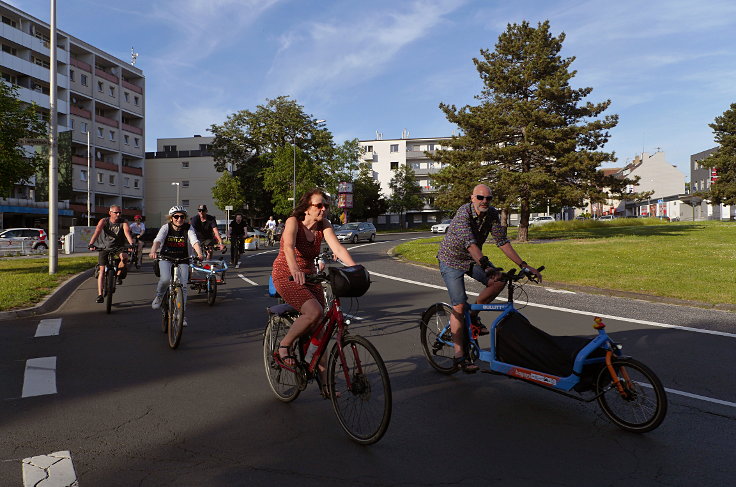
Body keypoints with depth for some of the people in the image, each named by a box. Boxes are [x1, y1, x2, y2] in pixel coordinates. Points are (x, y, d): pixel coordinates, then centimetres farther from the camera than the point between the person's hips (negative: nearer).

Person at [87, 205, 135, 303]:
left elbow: (127, 232, -26)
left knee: (124, 257, -32)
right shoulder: (104, 221, -8)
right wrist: (91, 244, -40)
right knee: (102, 270, -8)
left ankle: (119, 275, -5)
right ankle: (100, 295, -4)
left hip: (118, 248, 0)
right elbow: (97, 232, -23)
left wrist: (131, 243, -46)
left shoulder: (123, 223, -9)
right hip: (104, 248, 0)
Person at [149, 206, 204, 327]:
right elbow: (157, 240, -22)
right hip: (166, 258, 0)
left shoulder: (188, 228, -6)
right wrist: (153, 251, -43)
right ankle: (159, 295, 5)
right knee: (165, 279, -28)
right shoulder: (166, 227, -6)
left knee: (183, 286, -10)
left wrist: (199, 253, -42)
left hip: (182, 260, 1)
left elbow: (195, 242, -22)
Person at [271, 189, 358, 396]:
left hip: (309, 276, 5)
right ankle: (285, 345, -3)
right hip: (286, 276, -5)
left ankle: (323, 382, 10)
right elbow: (288, 246, -34)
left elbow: (338, 248, -16)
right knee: (314, 312, -28)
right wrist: (294, 270, -53)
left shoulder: (323, 225, -3)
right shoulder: (293, 221, -16)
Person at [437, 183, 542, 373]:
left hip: (474, 258, 6)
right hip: (452, 259, -6)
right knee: (459, 305, -13)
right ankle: (459, 354, -4)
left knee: (499, 281, -18)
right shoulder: (464, 212, -28)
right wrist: (486, 266, -51)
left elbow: (503, 242, -11)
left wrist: (523, 265, -19)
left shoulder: (492, 214, -10)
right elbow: (470, 243, -39)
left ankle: (473, 315, 6)